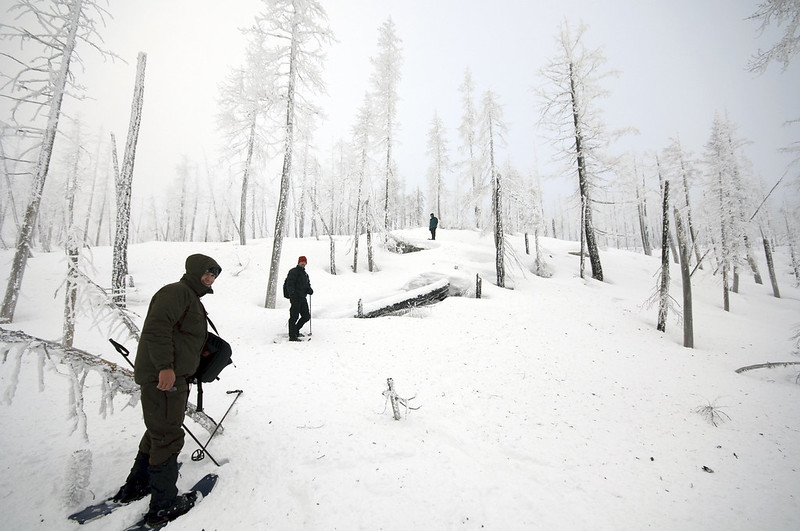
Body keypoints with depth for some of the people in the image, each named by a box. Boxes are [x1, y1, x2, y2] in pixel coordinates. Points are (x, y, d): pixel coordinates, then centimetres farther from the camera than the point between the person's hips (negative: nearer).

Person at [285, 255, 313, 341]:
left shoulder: (305, 274, 20)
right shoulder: (293, 272, -5)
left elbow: (307, 285, 27)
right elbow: (289, 284, -14)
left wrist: (309, 290, 4)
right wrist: (292, 294, -25)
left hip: (302, 298, 8)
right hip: (295, 297, -8)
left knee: (306, 316, 10)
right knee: (294, 316, -6)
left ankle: (295, 330, 26)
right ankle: (292, 336, 1)